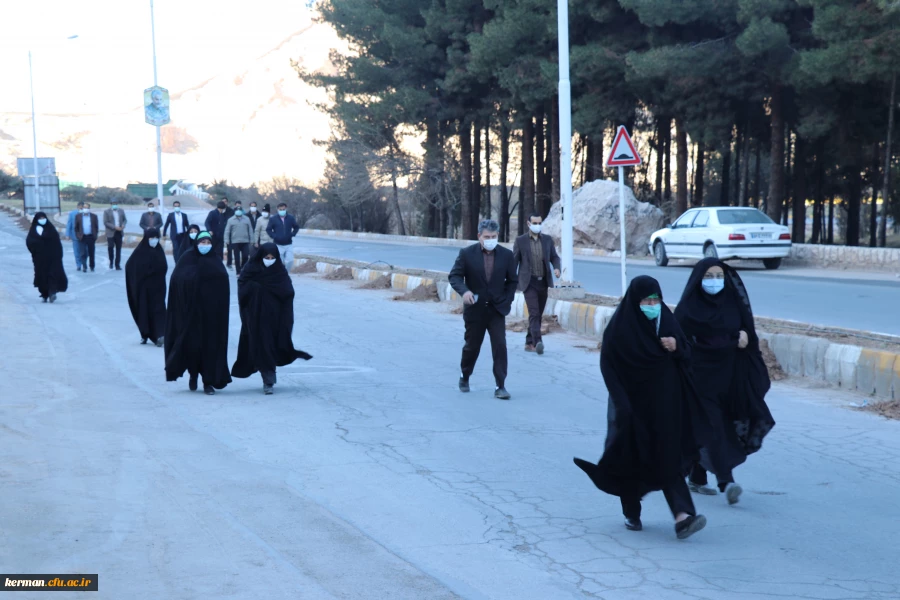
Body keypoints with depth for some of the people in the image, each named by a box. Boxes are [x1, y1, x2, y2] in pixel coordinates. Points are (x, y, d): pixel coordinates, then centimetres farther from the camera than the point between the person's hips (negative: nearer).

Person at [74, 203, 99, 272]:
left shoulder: (94, 216, 3)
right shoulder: (78, 217, 2)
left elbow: (96, 227, 7)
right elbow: (76, 227, 7)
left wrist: (95, 236, 1)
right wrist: (78, 236, -2)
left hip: (91, 237, 1)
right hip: (83, 237, -1)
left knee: (91, 253, 7)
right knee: (84, 253, -7)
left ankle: (92, 267, 19)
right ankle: (84, 267, -3)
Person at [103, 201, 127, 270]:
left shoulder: (121, 211, 10)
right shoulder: (106, 212, -2)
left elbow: (125, 219, 18)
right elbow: (105, 222, -7)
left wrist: (123, 225, -5)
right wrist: (115, 227, -16)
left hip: (119, 233, 3)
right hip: (111, 233, -3)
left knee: (118, 249, 3)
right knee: (110, 247, -14)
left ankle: (117, 265, 8)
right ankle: (111, 261, 11)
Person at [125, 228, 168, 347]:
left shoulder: (159, 250, 4)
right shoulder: (140, 251, -4)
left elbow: (164, 267, -1)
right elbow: (130, 265, -9)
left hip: (157, 286, 1)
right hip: (143, 286, -1)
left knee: (158, 309, -8)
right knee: (144, 309, 4)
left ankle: (159, 335, -16)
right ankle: (145, 334, 19)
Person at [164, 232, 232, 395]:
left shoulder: (216, 261, 10)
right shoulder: (187, 258, 5)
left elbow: (223, 282, -2)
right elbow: (177, 280, -5)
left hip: (211, 312, 1)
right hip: (190, 310, -1)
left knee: (211, 344, -2)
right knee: (191, 342, -2)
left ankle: (209, 381, 5)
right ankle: (193, 374, 23)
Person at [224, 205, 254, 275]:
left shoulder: (246, 219, 7)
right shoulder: (231, 220, 2)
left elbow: (250, 230, 9)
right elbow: (227, 231, 1)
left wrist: (251, 240, 6)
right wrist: (227, 240, -6)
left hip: (245, 241, 1)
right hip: (235, 242, -1)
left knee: (245, 256, -4)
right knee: (237, 258, 1)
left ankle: (242, 268, 20)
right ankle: (238, 272, 9)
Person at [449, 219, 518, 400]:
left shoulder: (506, 255, -2)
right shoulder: (467, 253, -7)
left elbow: (512, 281, 8)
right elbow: (455, 276, -8)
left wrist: (507, 300, -1)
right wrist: (464, 291, -27)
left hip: (497, 309, 1)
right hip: (475, 309, -1)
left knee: (500, 347, -10)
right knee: (472, 346, 11)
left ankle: (500, 386, -7)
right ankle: (464, 377, 36)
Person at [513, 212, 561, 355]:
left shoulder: (547, 240, 8)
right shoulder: (520, 241, -1)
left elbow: (554, 257, 12)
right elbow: (514, 261, 1)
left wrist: (556, 268, -10)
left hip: (543, 282, 4)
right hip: (529, 282, -4)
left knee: (538, 314, 9)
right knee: (534, 313, -16)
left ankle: (529, 343, 19)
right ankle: (538, 342, -25)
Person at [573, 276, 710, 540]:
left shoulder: (666, 320, 3)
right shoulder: (619, 328, -10)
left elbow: (686, 357, 10)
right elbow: (609, 367, -11)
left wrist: (676, 348, -13)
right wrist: (622, 403, -18)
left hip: (664, 403, 3)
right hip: (634, 404, -3)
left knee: (668, 457, -5)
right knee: (634, 459, 7)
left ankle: (682, 516, -17)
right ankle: (632, 514, 26)